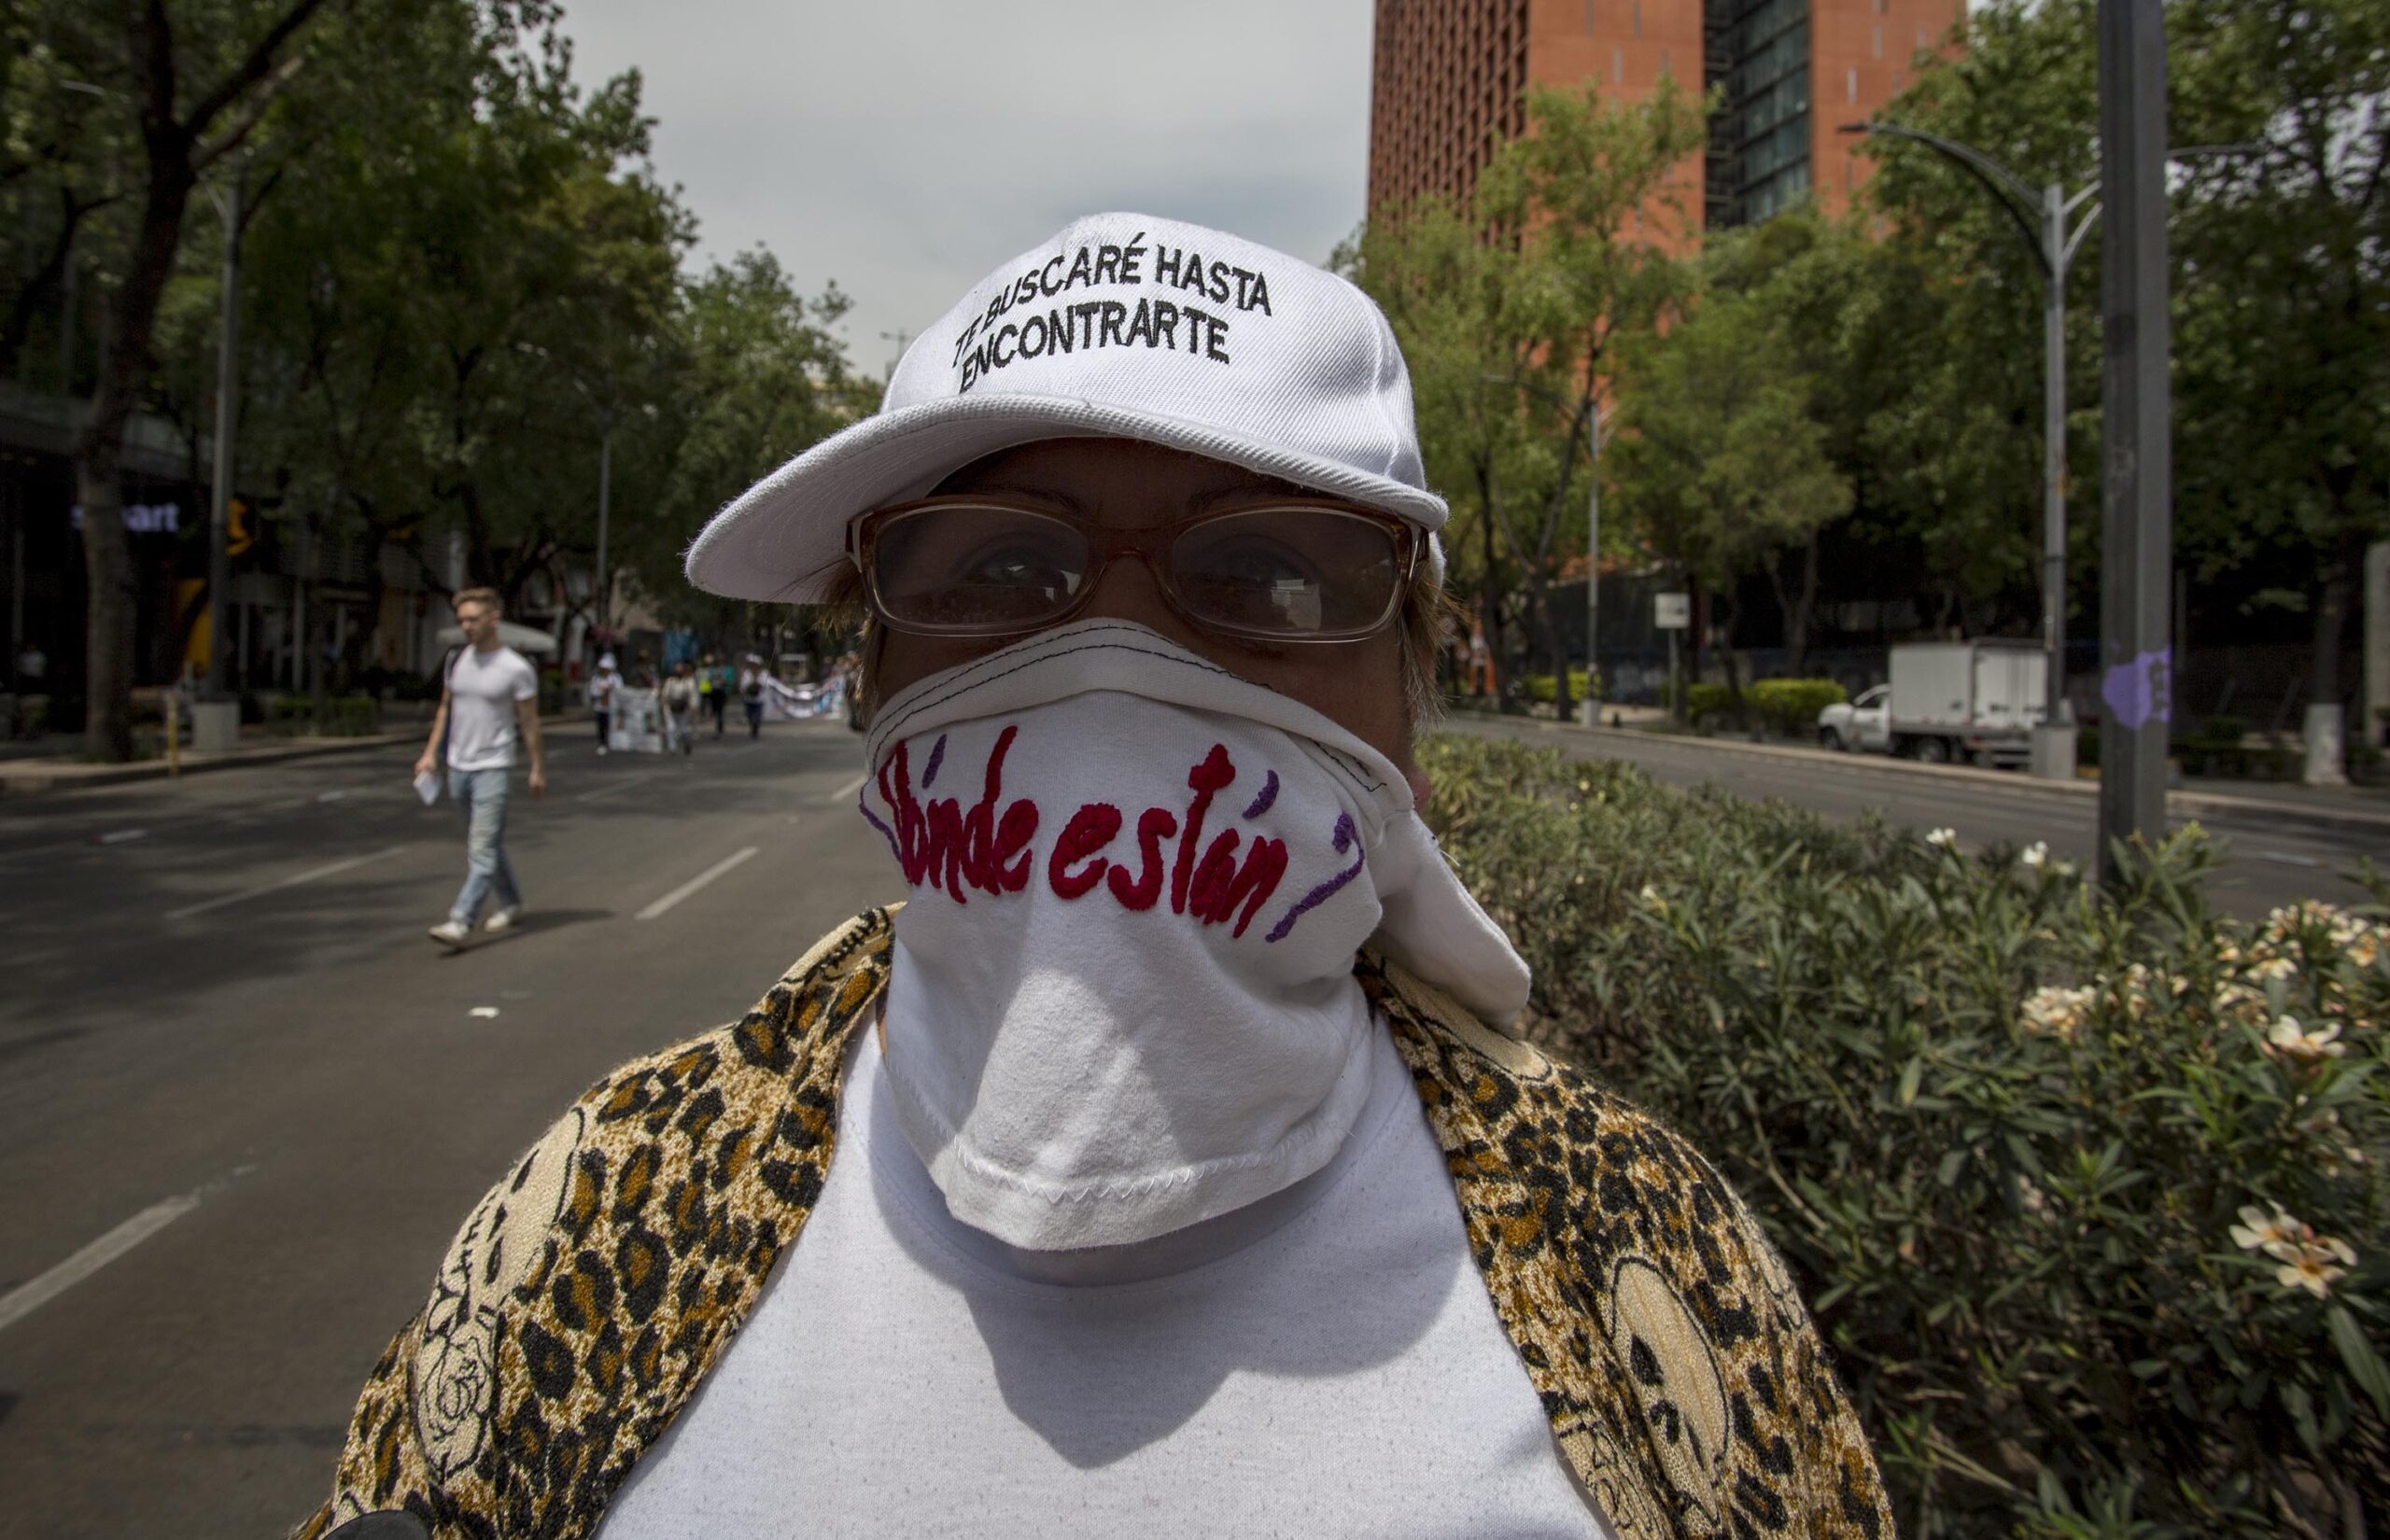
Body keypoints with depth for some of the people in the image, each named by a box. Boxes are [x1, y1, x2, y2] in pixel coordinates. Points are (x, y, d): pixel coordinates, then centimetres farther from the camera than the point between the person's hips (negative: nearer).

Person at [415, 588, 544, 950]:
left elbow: (529, 722, -4)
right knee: (487, 843, 16)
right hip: (458, 766, 7)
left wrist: (538, 768, -2)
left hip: (492, 768, -6)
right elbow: (445, 709, 17)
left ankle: (461, 922, -17)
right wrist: (431, 752, 11)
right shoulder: (456, 659, 8)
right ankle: (511, 904, 31)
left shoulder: (516, 668, -9)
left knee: (482, 849, -12)